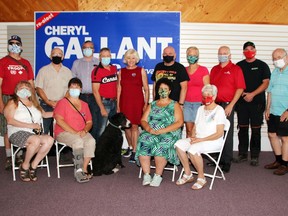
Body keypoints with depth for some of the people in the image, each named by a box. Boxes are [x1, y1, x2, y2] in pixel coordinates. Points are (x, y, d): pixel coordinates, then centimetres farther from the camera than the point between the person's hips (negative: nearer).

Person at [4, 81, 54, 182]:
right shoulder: (13, 103, 8)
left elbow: (44, 114, 36)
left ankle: (33, 165, -12)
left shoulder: (34, 103, 26)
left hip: (34, 133, 5)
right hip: (18, 133, -5)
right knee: (36, 140, -35)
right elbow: (10, 121, -6)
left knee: (49, 140, -25)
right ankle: (25, 166, -12)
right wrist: (31, 125, -11)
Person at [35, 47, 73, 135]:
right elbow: (39, 89, 1)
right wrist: (48, 102, -12)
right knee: (43, 131, -6)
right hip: (46, 105, -2)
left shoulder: (67, 71, 13)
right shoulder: (43, 70, 6)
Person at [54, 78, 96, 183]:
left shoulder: (84, 104, 18)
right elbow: (59, 120, -10)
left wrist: (84, 131, -9)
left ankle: (84, 168, -26)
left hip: (81, 133, 4)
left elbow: (89, 122, 14)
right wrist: (74, 132, -17)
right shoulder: (62, 102, 3)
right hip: (64, 132, -4)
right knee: (78, 141, -35)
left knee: (91, 141, -28)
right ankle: (78, 170, -31)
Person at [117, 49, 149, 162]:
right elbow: (119, 89, 9)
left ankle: (134, 152, 0)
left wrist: (146, 103, -5)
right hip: (124, 102, 3)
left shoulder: (141, 71, 3)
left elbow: (146, 89, 2)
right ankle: (130, 147, 29)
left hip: (137, 102, -3)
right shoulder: (121, 71, 10)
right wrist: (118, 105, 6)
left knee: (134, 126, -5)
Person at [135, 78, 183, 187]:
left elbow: (179, 122, -4)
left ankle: (158, 176, -20)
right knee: (143, 143, -28)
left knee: (161, 146, -34)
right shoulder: (152, 105, 21)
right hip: (150, 133, 3)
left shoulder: (175, 105, 10)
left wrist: (161, 131, -14)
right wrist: (149, 129, -11)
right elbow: (143, 120, 13)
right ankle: (146, 175, -23)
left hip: (169, 134, -3)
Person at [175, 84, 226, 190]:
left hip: (213, 141, -7)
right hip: (198, 139, 7)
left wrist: (201, 139, -18)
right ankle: (188, 174, -9)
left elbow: (219, 133, -13)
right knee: (179, 144, -19)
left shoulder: (219, 110, -5)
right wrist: (193, 136, -4)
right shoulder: (201, 109, 18)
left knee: (193, 149, -34)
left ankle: (201, 178, -14)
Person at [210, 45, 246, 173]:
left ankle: (226, 161, 9)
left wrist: (231, 105, -13)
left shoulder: (235, 69, -1)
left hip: (227, 105, -5)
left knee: (227, 134, 1)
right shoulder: (214, 69, 16)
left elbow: (240, 88, -7)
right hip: (214, 105, 5)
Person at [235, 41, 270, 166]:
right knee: (242, 129, 6)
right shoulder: (239, 66, 11)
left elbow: (266, 83, -3)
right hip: (241, 102, 2)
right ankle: (242, 154, 16)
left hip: (257, 103, -2)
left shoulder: (262, 65, 4)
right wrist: (242, 93, -5)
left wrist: (252, 94, -12)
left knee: (256, 130, 0)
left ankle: (254, 156, 8)